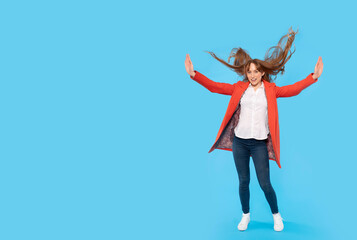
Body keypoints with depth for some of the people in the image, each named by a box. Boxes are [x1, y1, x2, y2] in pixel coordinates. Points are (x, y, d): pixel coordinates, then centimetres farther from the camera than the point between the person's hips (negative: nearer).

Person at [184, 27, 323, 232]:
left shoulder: (271, 90, 2)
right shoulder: (240, 88, 5)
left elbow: (292, 90, -8)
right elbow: (215, 86, 0)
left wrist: (314, 76, -20)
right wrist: (194, 74, -10)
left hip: (260, 144, -2)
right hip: (239, 141, 2)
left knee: (265, 183, 2)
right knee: (243, 181, 11)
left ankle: (276, 215, 26)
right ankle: (246, 215, 31)